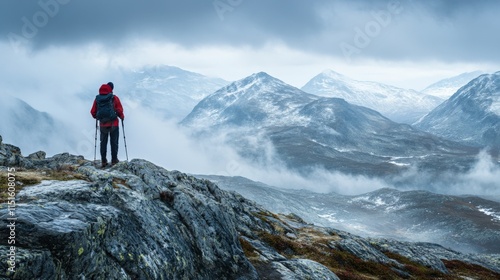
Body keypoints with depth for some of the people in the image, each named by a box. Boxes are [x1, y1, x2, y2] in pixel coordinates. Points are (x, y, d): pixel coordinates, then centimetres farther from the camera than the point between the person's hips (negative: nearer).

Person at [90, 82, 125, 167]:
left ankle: (103, 161, 10)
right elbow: (119, 110, -13)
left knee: (103, 142, 12)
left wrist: (96, 117, 22)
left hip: (103, 124, 3)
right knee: (114, 142, 7)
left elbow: (93, 112, 1)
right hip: (113, 124, -2)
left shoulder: (97, 98, -1)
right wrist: (122, 117, 7)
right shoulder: (114, 98, -10)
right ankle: (114, 160, 8)